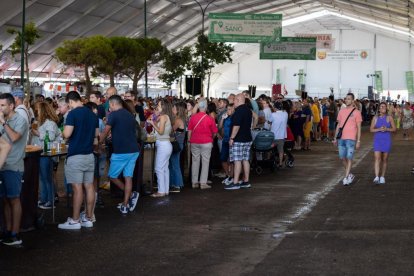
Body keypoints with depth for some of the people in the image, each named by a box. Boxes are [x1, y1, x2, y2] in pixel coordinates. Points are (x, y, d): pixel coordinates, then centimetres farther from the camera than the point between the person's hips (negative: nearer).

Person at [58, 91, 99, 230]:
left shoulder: (73, 114, -12)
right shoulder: (92, 114, 10)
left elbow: (67, 134, -17)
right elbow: (96, 134, 17)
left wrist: (64, 132, 4)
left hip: (75, 156, -7)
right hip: (89, 155, 7)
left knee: (77, 188, -5)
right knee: (89, 187, 8)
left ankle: (75, 221, 0)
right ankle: (88, 218, 13)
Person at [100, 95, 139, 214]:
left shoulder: (114, 115, -7)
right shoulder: (130, 115, 14)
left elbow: (105, 132, -6)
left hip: (121, 151, -7)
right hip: (134, 151, 7)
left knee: (112, 176, 8)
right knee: (128, 177, 6)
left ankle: (131, 195, -1)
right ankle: (125, 206, 3)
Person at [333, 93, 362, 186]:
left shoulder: (356, 112, -2)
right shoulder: (341, 111, 11)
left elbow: (359, 128, -2)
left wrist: (358, 141, -8)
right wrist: (335, 138, 12)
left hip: (351, 139, -5)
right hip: (341, 138, 5)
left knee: (349, 158, -5)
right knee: (342, 158, 7)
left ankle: (346, 177, -3)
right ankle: (350, 175, 23)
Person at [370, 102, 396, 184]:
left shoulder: (389, 117, 0)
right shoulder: (375, 118, 2)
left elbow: (394, 128, 1)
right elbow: (371, 129, 2)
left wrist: (387, 129, -18)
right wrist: (379, 129, -16)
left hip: (387, 141, 0)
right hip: (377, 140, 0)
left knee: (384, 159, 8)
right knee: (377, 158, -13)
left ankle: (382, 177, 21)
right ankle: (376, 177, -21)